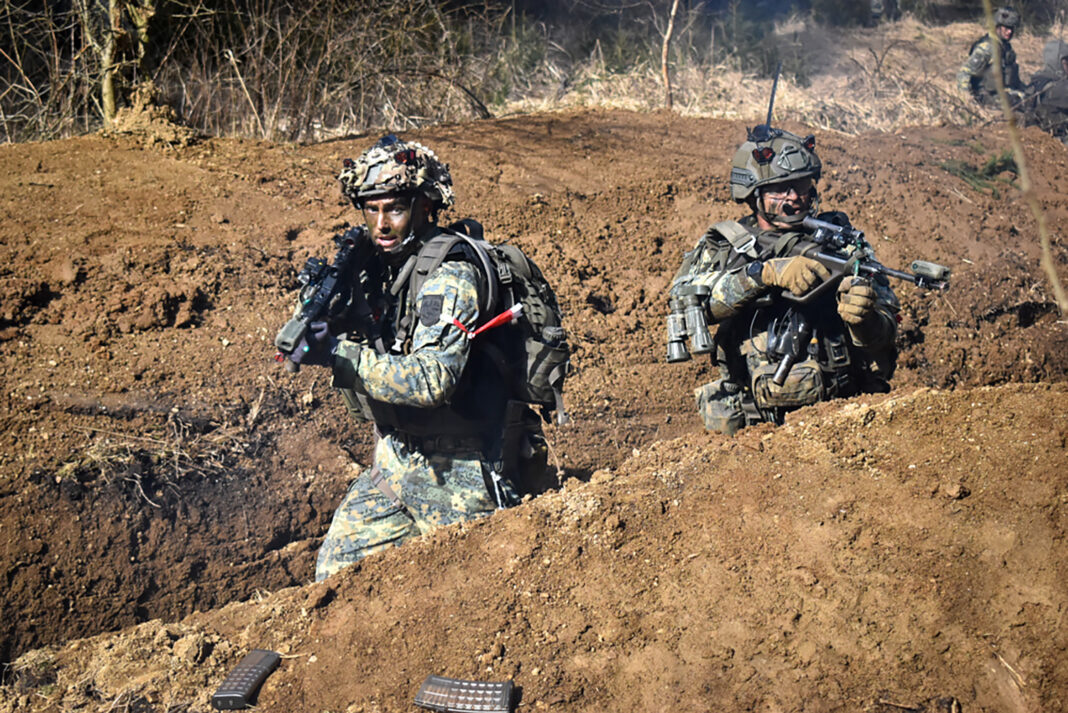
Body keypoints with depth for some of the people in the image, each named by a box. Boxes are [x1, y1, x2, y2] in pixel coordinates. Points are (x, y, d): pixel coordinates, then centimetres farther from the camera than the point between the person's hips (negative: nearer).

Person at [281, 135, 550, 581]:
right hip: (396, 460, 7)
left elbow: (433, 381, -32)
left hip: (459, 474, -7)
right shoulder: (375, 268, 4)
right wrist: (326, 307, -8)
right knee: (334, 573, 8)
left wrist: (339, 353, -31)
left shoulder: (451, 275, -20)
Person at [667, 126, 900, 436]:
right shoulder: (721, 248, 11)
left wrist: (865, 319, -17)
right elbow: (687, 299, -10)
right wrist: (766, 272, -22)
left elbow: (885, 335, 7)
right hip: (753, 428, 0)